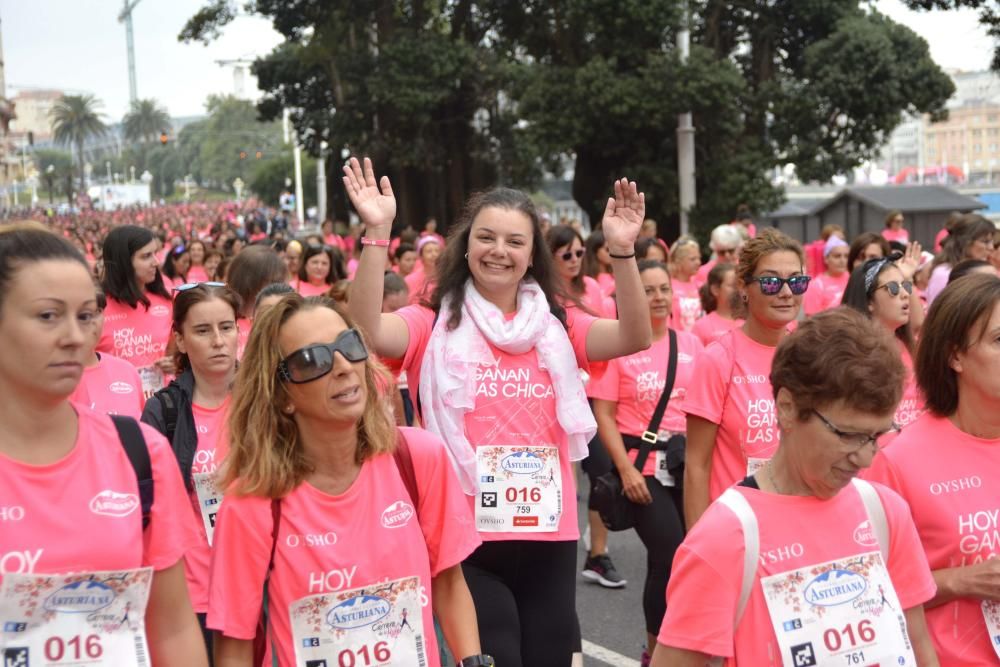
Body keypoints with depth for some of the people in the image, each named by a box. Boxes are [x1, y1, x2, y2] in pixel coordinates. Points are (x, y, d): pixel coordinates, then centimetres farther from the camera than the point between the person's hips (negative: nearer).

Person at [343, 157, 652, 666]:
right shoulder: (435, 326, -3)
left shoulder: (557, 326, 6)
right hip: (466, 537, -3)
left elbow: (634, 337, -9)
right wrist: (377, 233, -30)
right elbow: (365, 331, -21)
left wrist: (622, 252, -22)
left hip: (549, 536, 4)